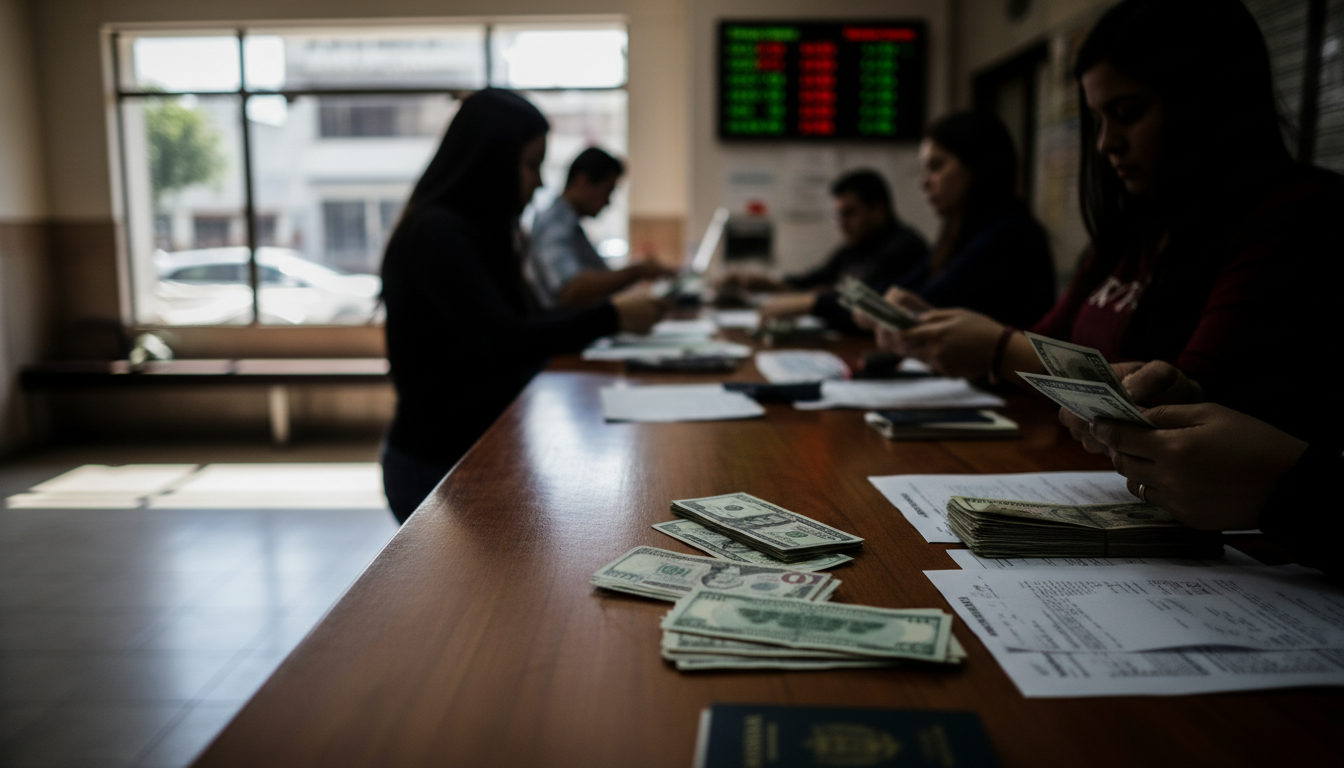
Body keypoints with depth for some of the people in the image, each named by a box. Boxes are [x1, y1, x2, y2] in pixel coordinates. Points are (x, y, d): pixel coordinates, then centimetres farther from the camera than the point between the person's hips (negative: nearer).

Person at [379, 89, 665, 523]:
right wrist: (611, 317, -19)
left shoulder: (478, 230, 12)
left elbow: (520, 325, 13)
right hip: (436, 466, -8)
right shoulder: (436, 235, -18)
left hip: (475, 449, 8)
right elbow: (500, 339, -26)